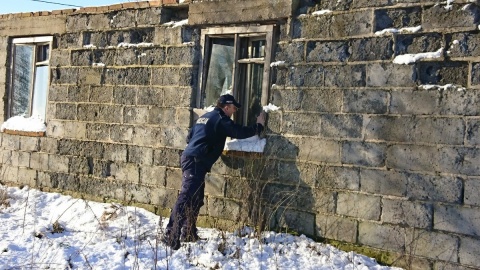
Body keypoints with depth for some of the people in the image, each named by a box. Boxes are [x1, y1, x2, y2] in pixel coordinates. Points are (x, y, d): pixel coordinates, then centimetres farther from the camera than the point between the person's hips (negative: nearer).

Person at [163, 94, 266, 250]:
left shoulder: (205, 117, 23)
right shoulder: (221, 119, -4)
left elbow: (189, 137, 26)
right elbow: (240, 133, -4)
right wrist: (259, 126, 11)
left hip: (189, 158, 10)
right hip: (196, 162, -10)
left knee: (196, 199, 15)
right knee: (186, 197, -15)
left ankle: (188, 233, 20)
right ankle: (171, 236, -19)